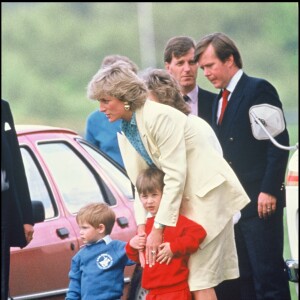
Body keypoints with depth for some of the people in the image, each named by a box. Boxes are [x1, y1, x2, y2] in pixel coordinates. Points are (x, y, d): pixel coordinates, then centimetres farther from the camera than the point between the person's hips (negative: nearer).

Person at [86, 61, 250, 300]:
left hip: (207, 193, -9)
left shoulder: (160, 117, -21)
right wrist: (142, 226, -6)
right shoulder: (125, 132, 6)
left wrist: (158, 228, -22)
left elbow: (175, 176, -23)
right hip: (182, 200, 9)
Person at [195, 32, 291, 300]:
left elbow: (279, 142, -13)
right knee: (244, 279, 8)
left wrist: (269, 190, -18)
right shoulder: (219, 102, 19)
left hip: (259, 203, -8)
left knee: (268, 276, -8)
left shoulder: (259, 89, -6)